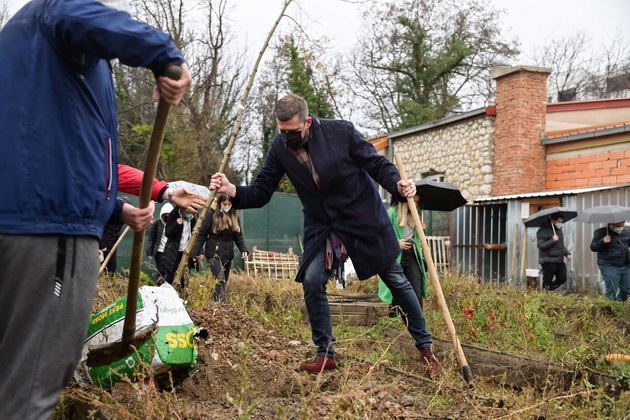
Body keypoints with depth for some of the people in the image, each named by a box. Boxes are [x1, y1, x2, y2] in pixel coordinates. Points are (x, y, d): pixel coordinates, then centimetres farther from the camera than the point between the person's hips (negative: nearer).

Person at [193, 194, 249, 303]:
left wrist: (243, 249, -4)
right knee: (220, 280, -18)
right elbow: (202, 234, -6)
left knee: (224, 282, 8)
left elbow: (238, 235, 10)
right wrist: (198, 251, -7)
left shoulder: (233, 216, 8)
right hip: (214, 253, -6)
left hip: (228, 254, 6)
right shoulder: (212, 214, -8)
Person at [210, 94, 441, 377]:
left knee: (396, 280, 6)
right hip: (321, 226, 3)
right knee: (312, 282, -12)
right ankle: (326, 354, 7)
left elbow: (378, 164, -12)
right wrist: (233, 191, -27)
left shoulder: (341, 132, -19)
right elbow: (261, 192, -7)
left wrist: (397, 184, -32)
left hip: (364, 218, -3)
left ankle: (425, 347, 23)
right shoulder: (280, 148, -9)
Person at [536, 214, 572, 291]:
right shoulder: (543, 231, -11)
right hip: (548, 261, -8)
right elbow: (540, 245, -20)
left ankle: (549, 290, 23)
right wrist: (553, 240, -23)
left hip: (559, 261, 8)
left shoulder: (559, 230, 16)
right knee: (547, 282, -2)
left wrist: (567, 253, 12)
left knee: (562, 279, 5)